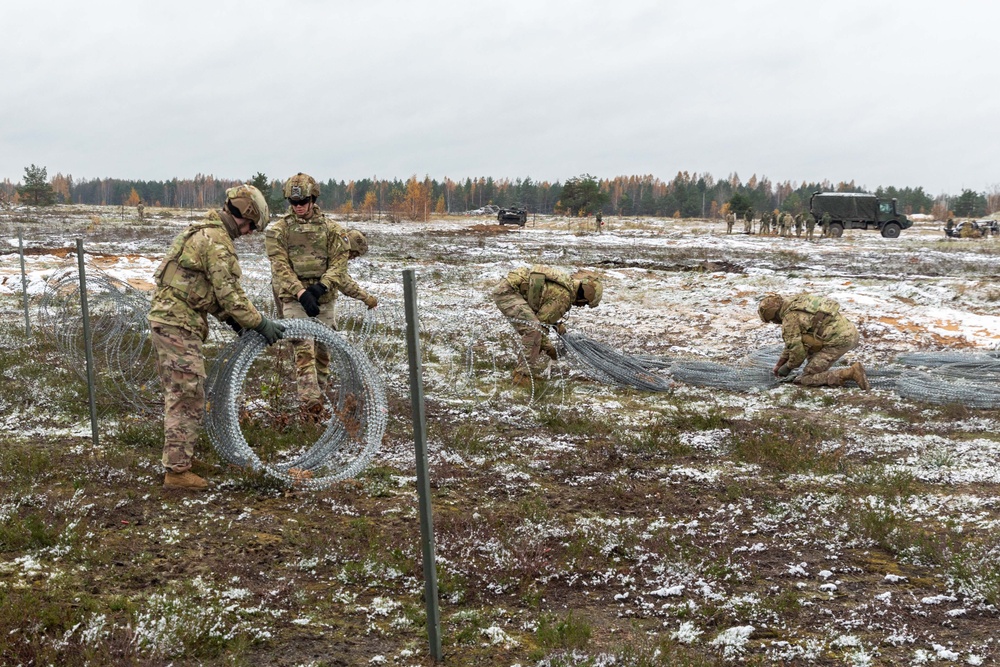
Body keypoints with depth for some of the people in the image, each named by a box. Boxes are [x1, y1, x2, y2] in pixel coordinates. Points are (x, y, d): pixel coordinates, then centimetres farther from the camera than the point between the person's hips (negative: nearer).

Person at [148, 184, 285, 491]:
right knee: (188, 397, -7)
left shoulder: (203, 232, 16)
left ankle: (178, 454, 32)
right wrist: (260, 323, -10)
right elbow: (230, 293, -19)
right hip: (179, 325, -11)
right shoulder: (217, 242, -17)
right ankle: (177, 471, -4)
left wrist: (229, 317, 15)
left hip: (166, 319, 11)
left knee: (178, 393, 20)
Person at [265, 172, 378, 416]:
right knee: (304, 350, -15)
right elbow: (281, 268, -8)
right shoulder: (278, 230, 0)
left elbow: (338, 265, -2)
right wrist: (302, 294, -21)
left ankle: (318, 396, 21)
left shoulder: (330, 228, 4)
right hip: (295, 299, -3)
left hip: (324, 299, 3)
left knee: (323, 351, 8)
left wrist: (320, 286, -20)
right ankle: (311, 402, -22)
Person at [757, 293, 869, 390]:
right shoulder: (799, 302, 20)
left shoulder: (789, 319, -9)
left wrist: (788, 367, 13)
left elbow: (797, 349, -7)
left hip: (837, 341, -10)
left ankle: (851, 373, -18)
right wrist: (780, 363, 33)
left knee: (806, 379, -4)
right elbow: (795, 340, 30)